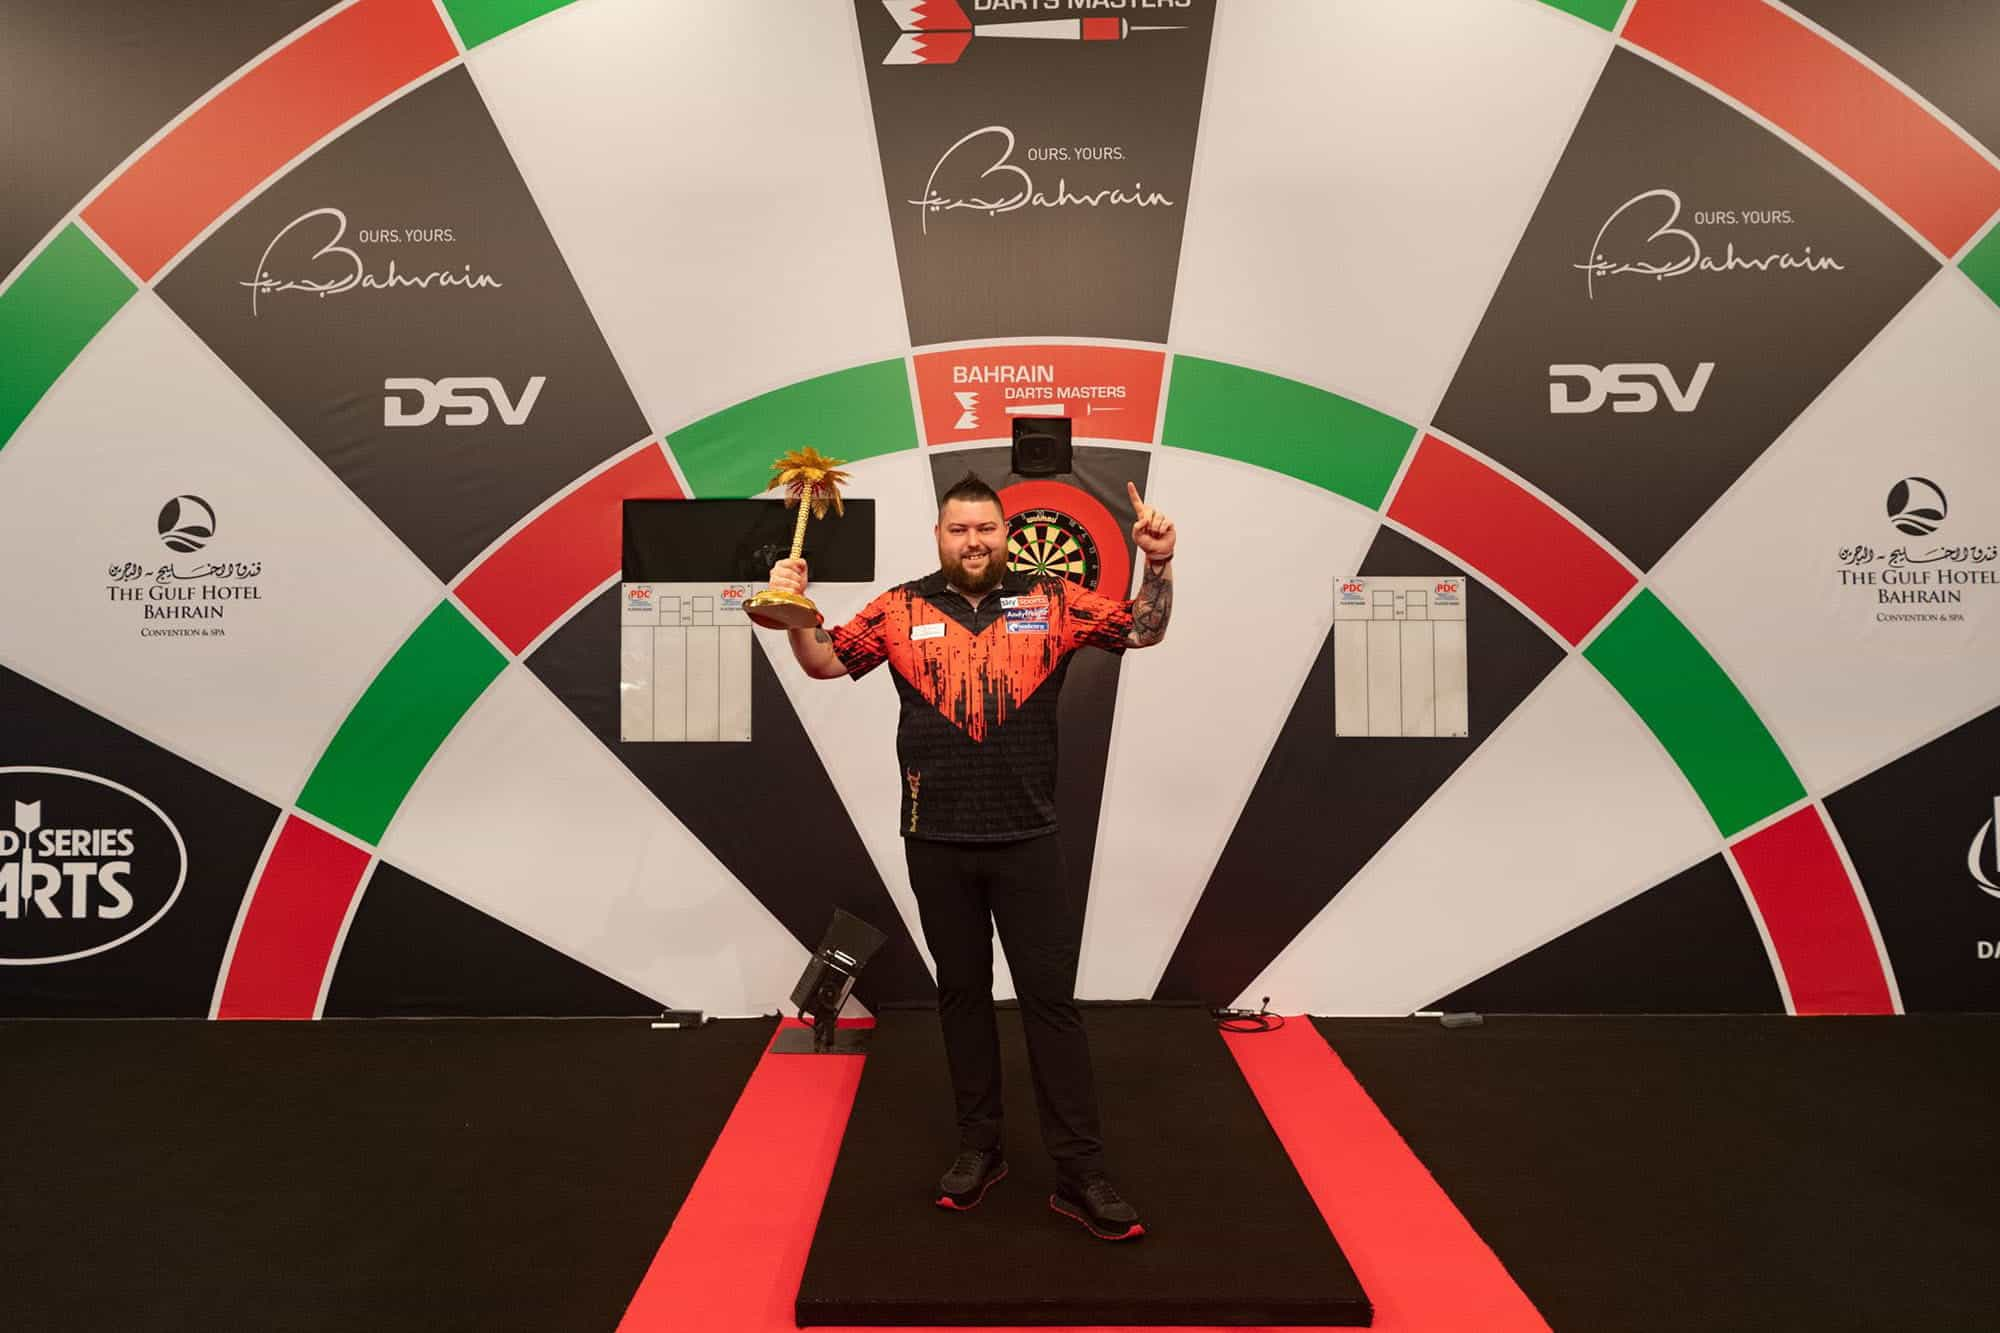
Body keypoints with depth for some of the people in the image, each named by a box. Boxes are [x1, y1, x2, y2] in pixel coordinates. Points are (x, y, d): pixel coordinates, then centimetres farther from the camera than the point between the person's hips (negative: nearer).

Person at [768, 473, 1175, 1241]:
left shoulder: (1050, 602, 1)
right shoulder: (900, 610, 3)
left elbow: (1144, 630, 5)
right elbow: (826, 662, 8)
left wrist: (1158, 564, -12)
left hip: (1027, 840, -1)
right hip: (937, 844, 2)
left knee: (1050, 998, 3)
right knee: (962, 993, 14)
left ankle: (1080, 1174, 13)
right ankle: (979, 1149, 31)